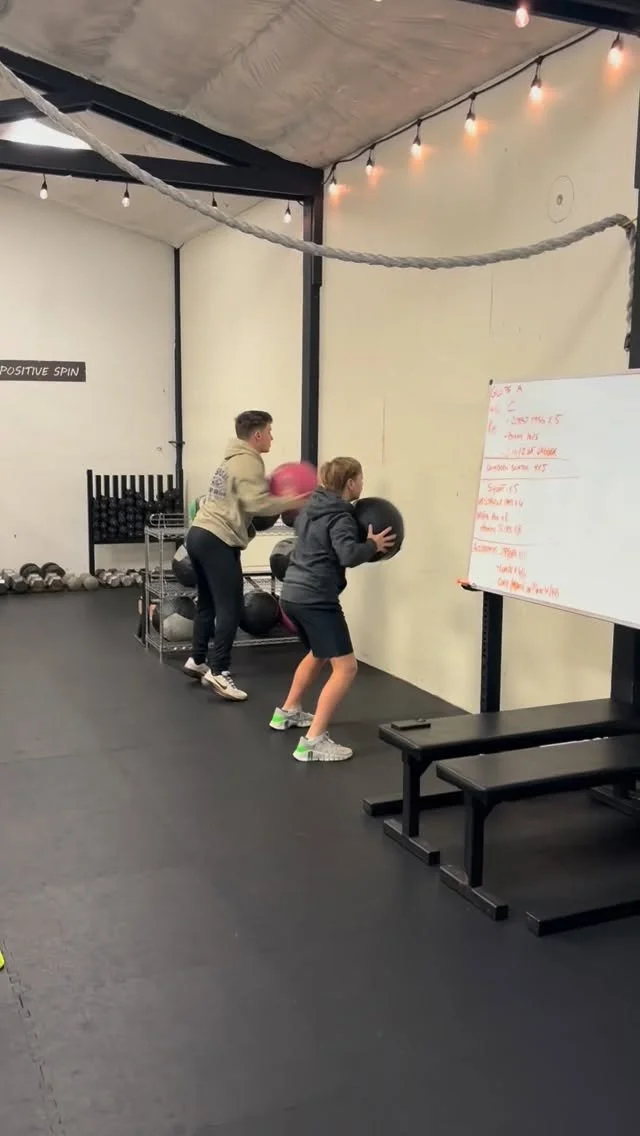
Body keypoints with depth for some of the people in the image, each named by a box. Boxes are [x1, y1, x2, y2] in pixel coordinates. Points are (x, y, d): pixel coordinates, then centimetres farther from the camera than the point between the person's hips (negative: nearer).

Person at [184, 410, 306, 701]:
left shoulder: (233, 458, 21)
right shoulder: (249, 462, -10)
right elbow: (256, 503, -22)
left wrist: (273, 488, 10)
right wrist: (291, 502, -14)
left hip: (199, 533, 10)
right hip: (218, 540, -10)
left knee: (208, 602, 19)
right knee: (230, 607, -10)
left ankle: (197, 660, 27)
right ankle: (219, 672, -15)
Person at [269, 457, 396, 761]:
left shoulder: (311, 507, 14)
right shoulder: (340, 517, -12)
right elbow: (348, 555, -27)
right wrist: (373, 545, -8)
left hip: (293, 594, 10)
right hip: (316, 599, -10)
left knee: (318, 654, 32)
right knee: (346, 667, -9)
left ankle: (287, 712, 42)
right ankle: (313, 742, -15)